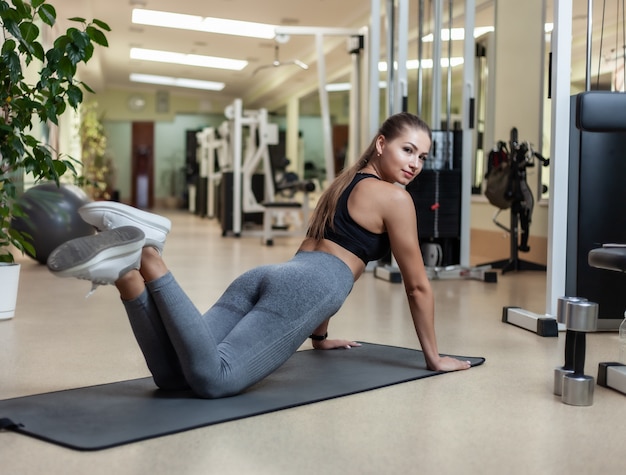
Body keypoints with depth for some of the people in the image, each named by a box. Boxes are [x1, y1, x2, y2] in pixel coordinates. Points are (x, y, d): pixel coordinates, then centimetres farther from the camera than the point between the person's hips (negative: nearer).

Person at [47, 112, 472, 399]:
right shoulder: (394, 198, 8)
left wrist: (320, 337, 49)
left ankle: (126, 267, -24)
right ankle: (146, 259, -32)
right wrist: (433, 357, 22)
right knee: (213, 378, -26)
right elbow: (417, 285, 11)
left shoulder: (343, 183, 34)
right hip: (302, 288, -8)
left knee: (172, 374, -9)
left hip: (266, 276, 8)